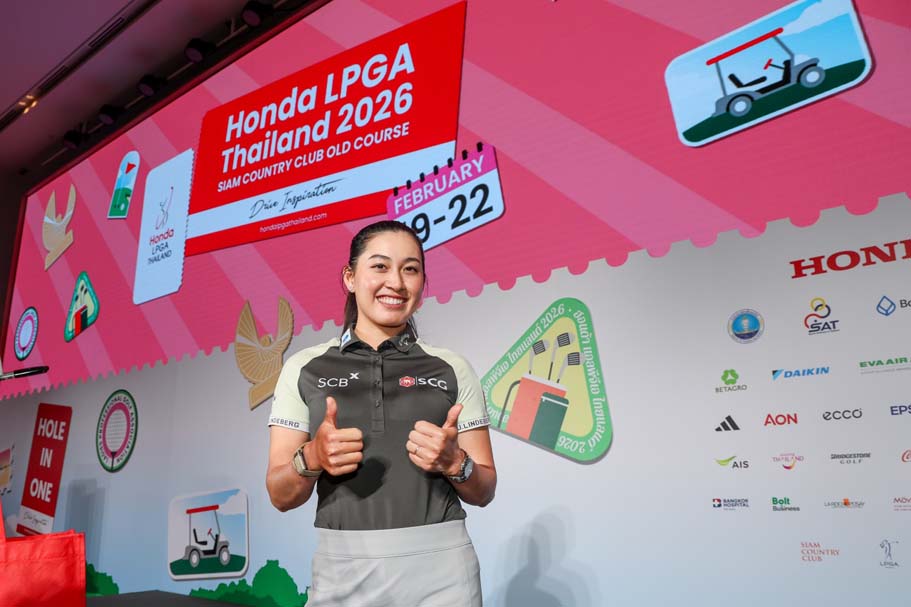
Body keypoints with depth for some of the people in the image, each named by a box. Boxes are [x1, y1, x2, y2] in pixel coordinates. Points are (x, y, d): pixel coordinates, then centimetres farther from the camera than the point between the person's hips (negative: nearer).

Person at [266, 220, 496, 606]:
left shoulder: (452, 369, 2)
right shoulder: (304, 368, 2)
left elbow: (484, 492, 4)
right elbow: (281, 496, 1)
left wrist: (453, 462, -16)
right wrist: (311, 459, -18)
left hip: (439, 565, 0)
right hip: (343, 570, 0)